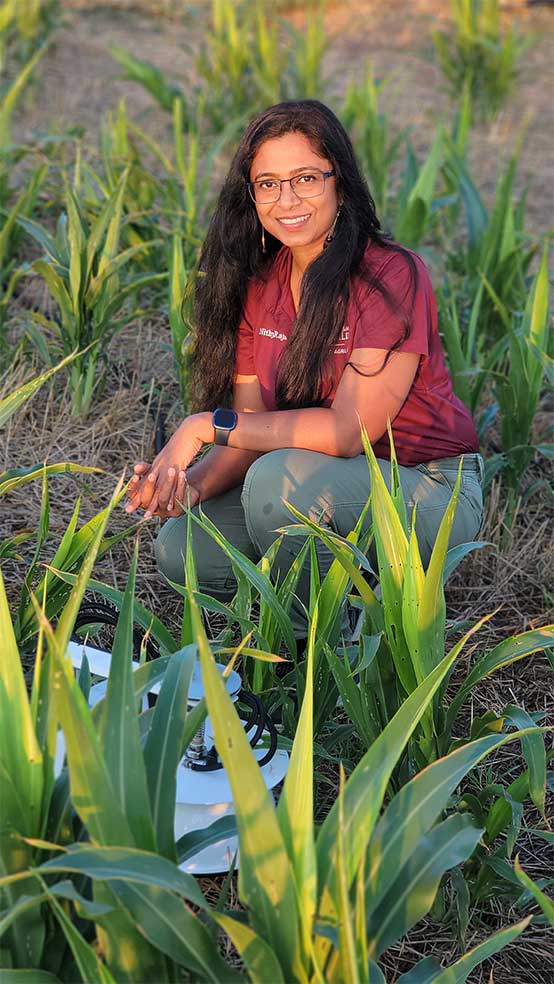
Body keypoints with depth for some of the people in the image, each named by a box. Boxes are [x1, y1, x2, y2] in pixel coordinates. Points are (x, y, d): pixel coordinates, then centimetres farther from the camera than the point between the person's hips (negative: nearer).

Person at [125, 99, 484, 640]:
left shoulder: (392, 276, -19)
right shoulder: (258, 281, 1)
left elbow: (348, 430, -25)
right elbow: (252, 429, -2)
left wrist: (207, 425, -23)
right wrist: (193, 484, -23)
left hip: (428, 492, -6)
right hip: (330, 481, 6)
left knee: (281, 477, -33)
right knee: (181, 548, -12)